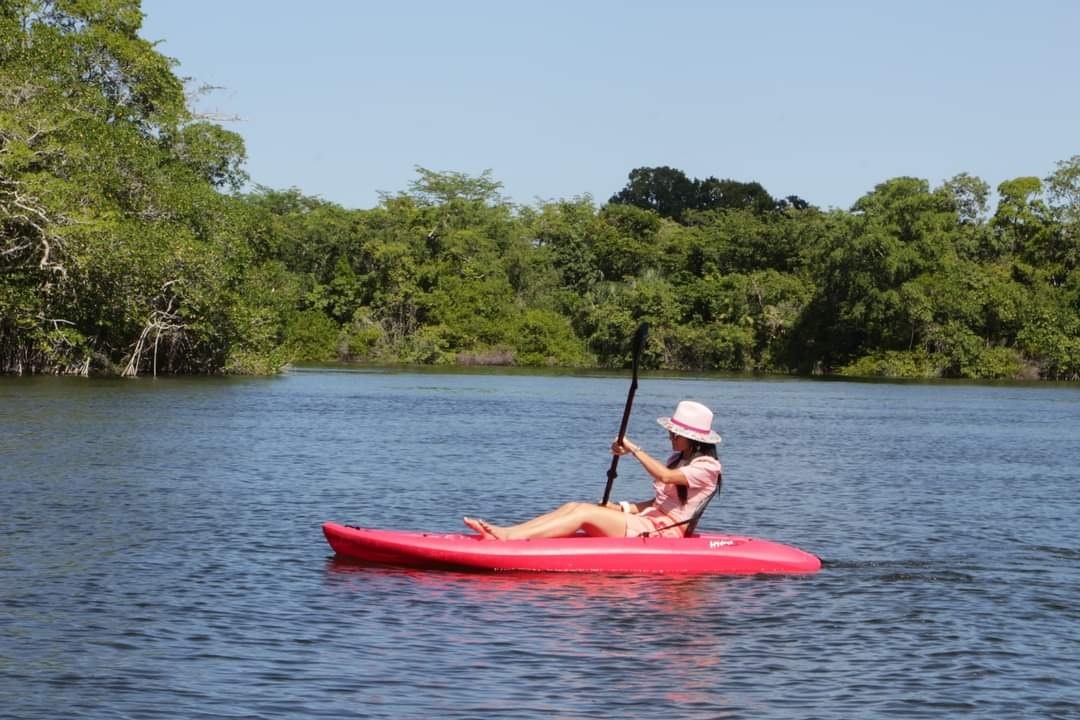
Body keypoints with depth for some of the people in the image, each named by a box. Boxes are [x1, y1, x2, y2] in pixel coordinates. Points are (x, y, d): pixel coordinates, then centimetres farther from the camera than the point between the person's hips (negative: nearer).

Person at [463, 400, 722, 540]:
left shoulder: (707, 467, -7)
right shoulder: (677, 459, 23)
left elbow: (665, 476, -25)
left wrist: (634, 449, -20)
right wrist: (621, 508, 8)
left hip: (665, 531, -9)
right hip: (650, 522, 9)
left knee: (584, 513, -22)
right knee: (573, 507, -8)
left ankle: (509, 538, -32)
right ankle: (505, 532, -21)